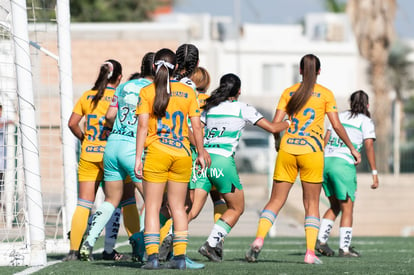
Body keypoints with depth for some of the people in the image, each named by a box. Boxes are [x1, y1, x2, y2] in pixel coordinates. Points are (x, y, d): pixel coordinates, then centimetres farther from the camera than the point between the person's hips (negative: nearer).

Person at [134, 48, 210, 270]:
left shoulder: (147, 92, -1)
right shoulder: (188, 92, 5)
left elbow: (143, 126, -7)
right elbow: (196, 126, 4)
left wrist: (138, 157, -6)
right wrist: (201, 153, 14)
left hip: (156, 152, -2)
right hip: (182, 153, 2)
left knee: (152, 207, 2)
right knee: (178, 207, 10)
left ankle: (152, 256, -6)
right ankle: (180, 256, 6)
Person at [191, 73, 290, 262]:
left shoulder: (209, 108, 16)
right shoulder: (243, 109, 5)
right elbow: (272, 127, 6)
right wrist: (290, 123, 24)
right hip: (223, 161, -4)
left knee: (192, 211, -1)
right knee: (236, 209, 14)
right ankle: (211, 243, -1)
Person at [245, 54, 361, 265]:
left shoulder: (288, 93, 8)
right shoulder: (325, 94, 2)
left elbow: (275, 124, 3)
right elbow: (337, 125, -2)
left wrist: (277, 142, 22)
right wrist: (352, 148, 9)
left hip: (287, 151, 2)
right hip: (311, 152, -2)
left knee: (275, 201, 6)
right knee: (312, 204, 6)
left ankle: (258, 241, -13)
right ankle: (310, 253, -1)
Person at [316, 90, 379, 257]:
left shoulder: (340, 117, 19)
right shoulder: (366, 121, 5)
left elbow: (325, 140, 13)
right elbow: (369, 146, -6)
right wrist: (374, 173, -7)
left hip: (326, 161, 6)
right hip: (343, 164, -5)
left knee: (335, 206, 19)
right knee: (347, 209, 2)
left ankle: (321, 240, 8)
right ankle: (344, 248, -1)